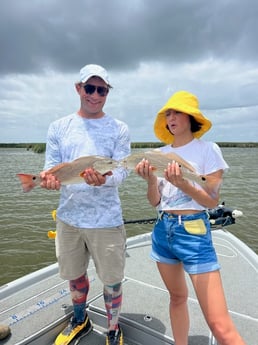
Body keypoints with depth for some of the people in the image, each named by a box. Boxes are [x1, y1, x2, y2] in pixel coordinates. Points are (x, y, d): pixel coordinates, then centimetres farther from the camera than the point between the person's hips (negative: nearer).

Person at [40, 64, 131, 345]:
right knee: (74, 275, 21)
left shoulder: (119, 129, -2)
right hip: (68, 216, 3)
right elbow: (51, 166, 2)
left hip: (106, 219, -3)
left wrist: (105, 179, -31)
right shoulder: (58, 127, 5)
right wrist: (49, 178, -22)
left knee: (112, 280, 8)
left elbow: (122, 170, -9)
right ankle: (79, 321, 50)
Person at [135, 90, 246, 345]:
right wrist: (151, 181, -15)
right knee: (177, 296, 21)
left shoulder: (207, 149, -7)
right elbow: (155, 202, 5)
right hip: (162, 230, 5)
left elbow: (212, 201, -10)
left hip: (193, 232, -5)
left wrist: (182, 183, -27)